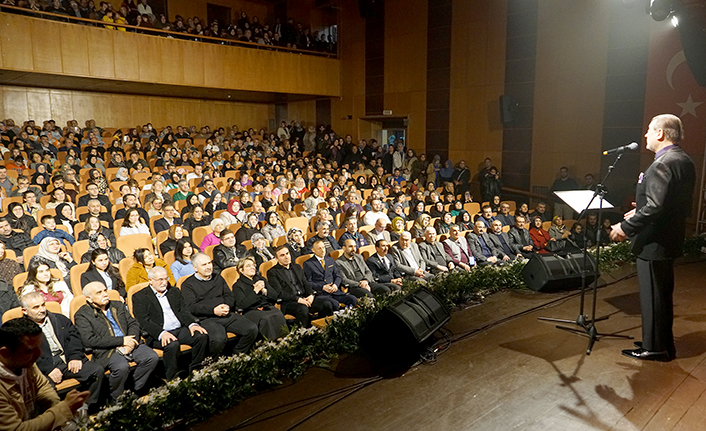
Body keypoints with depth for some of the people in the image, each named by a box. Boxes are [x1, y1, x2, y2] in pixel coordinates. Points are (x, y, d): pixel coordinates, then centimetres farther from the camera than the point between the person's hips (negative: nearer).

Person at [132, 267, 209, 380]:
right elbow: (144, 321, -9)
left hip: (180, 330, 5)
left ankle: (195, 371, -5)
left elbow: (184, 311, 11)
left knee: (202, 336, -19)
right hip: (158, 335, -5)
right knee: (172, 344, -35)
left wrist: (192, 324, -11)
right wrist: (161, 333, -26)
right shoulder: (140, 297, 4)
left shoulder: (175, 292, 20)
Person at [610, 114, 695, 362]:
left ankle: (654, 348, 14)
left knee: (652, 295, 2)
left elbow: (655, 206, -29)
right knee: (663, 294, 19)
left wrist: (626, 227, -21)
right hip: (670, 239, 10)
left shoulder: (663, 165, -22)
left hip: (654, 242, -10)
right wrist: (640, 211, 17)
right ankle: (664, 344, 32)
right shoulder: (684, 161, 10)